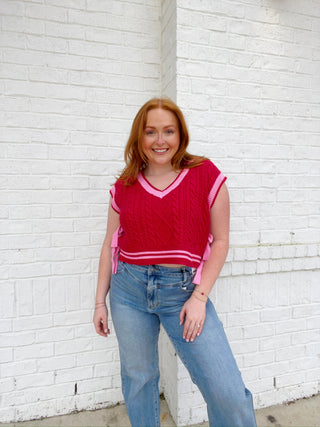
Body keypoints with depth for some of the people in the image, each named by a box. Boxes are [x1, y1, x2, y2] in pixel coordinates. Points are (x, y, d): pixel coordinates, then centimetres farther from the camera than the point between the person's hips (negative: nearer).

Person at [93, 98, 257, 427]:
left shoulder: (206, 175, -3)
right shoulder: (124, 187, 4)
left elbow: (220, 240, -2)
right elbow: (110, 245, 10)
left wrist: (199, 297, -9)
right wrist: (100, 301, 12)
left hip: (184, 290, -2)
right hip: (130, 289, 3)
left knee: (229, 392, -3)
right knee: (137, 378, 18)